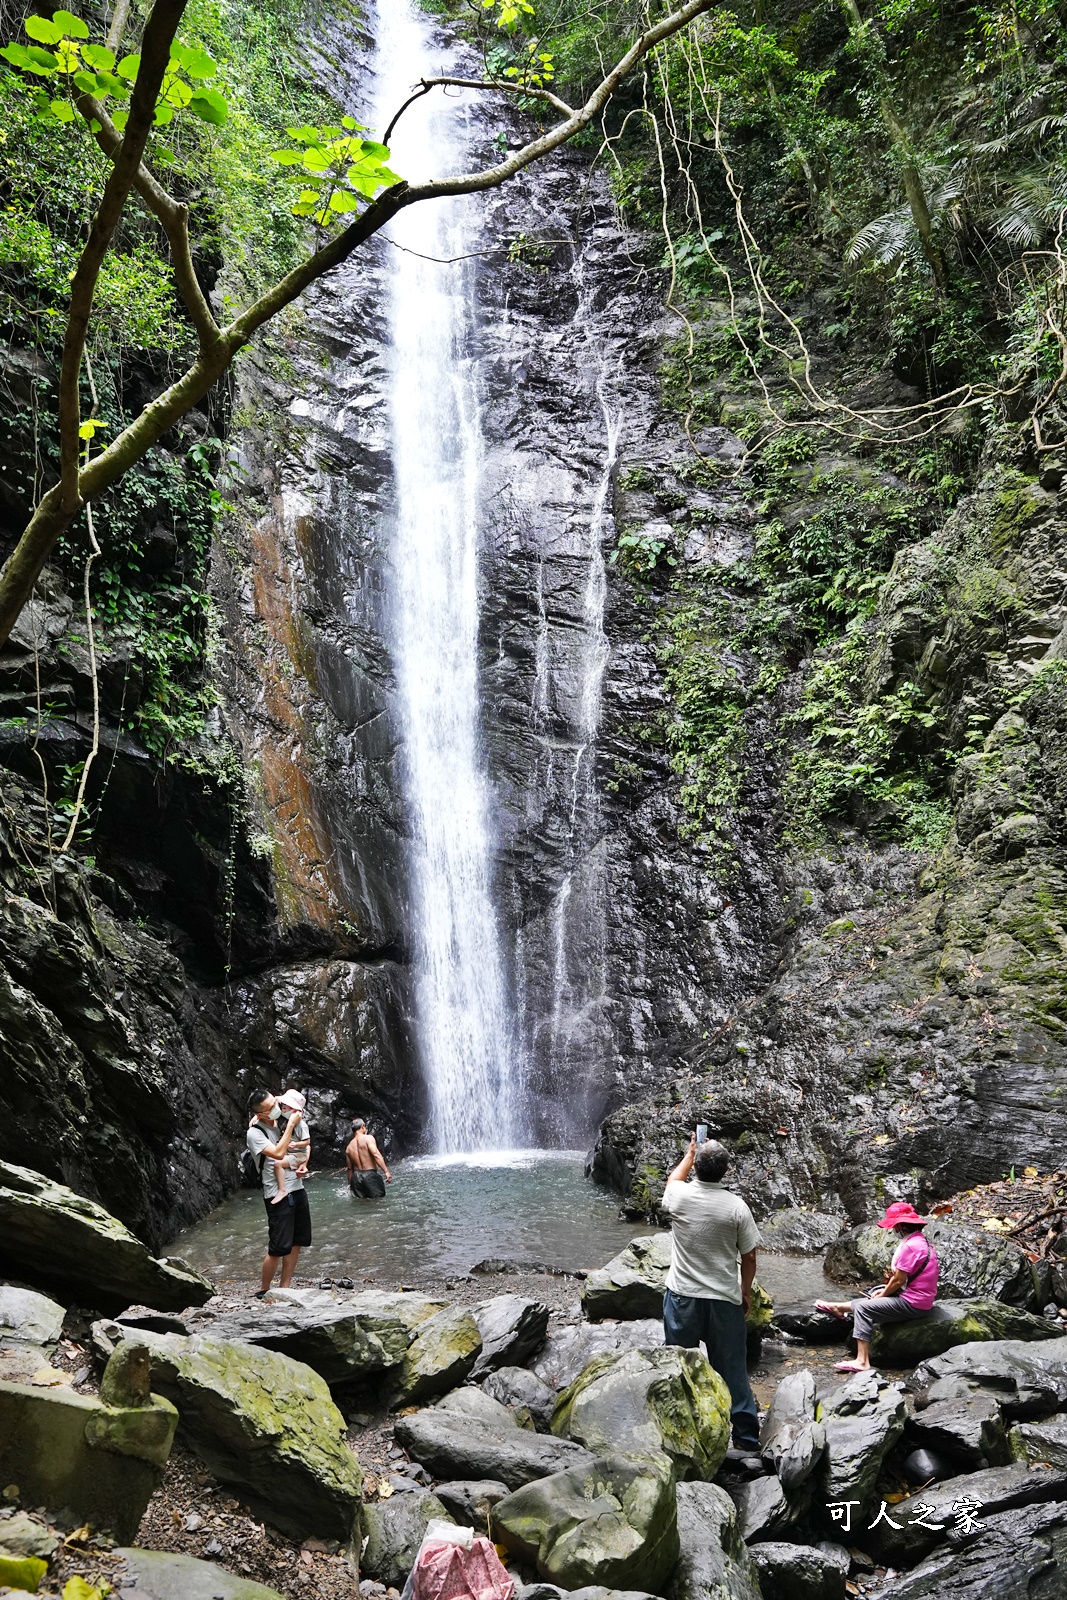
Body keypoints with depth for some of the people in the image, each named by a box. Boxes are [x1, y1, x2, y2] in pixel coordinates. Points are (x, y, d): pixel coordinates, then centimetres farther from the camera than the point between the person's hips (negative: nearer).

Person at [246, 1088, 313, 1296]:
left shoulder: (285, 1121, 7)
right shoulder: (254, 1133, -11)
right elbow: (278, 1153, -23)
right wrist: (290, 1125, -18)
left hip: (297, 1189, 7)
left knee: (296, 1242, 10)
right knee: (278, 1247, -5)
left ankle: (284, 1289, 20)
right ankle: (263, 1290, 13)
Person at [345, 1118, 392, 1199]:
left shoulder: (349, 1147, 12)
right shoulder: (368, 1138, -5)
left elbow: (350, 1168, 14)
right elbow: (376, 1154, -20)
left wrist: (350, 1184, 24)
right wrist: (386, 1171, -25)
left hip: (356, 1177, 6)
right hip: (370, 1175, -6)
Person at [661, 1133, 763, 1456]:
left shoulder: (678, 1196, -10)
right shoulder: (736, 1207, -13)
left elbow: (673, 1179, 18)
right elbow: (749, 1257, -4)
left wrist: (690, 1153, 32)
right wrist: (746, 1292, 12)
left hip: (682, 1296, 1)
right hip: (724, 1300, 0)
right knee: (732, 1369, 9)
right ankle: (747, 1437, 16)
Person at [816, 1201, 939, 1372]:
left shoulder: (911, 1246, -22)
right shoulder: (922, 1241, 10)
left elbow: (898, 1280, -19)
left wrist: (882, 1294, -2)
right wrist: (886, 1290, 9)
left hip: (912, 1304, -10)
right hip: (921, 1299, 10)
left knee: (863, 1308, -9)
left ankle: (862, 1361, -11)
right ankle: (840, 1307, 40)